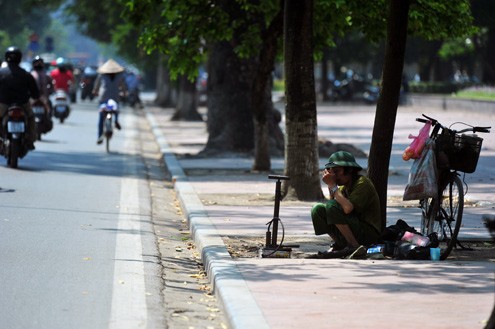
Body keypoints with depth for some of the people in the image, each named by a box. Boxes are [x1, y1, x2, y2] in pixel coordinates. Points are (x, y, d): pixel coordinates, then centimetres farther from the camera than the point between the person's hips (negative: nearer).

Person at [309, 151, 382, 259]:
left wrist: (333, 186, -21)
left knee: (332, 207, -25)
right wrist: (330, 186, -6)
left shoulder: (362, 183, -14)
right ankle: (339, 245, 4)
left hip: (370, 233, -8)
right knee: (318, 210, -1)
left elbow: (347, 208, -30)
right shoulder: (344, 186, 11)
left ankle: (354, 246, -21)